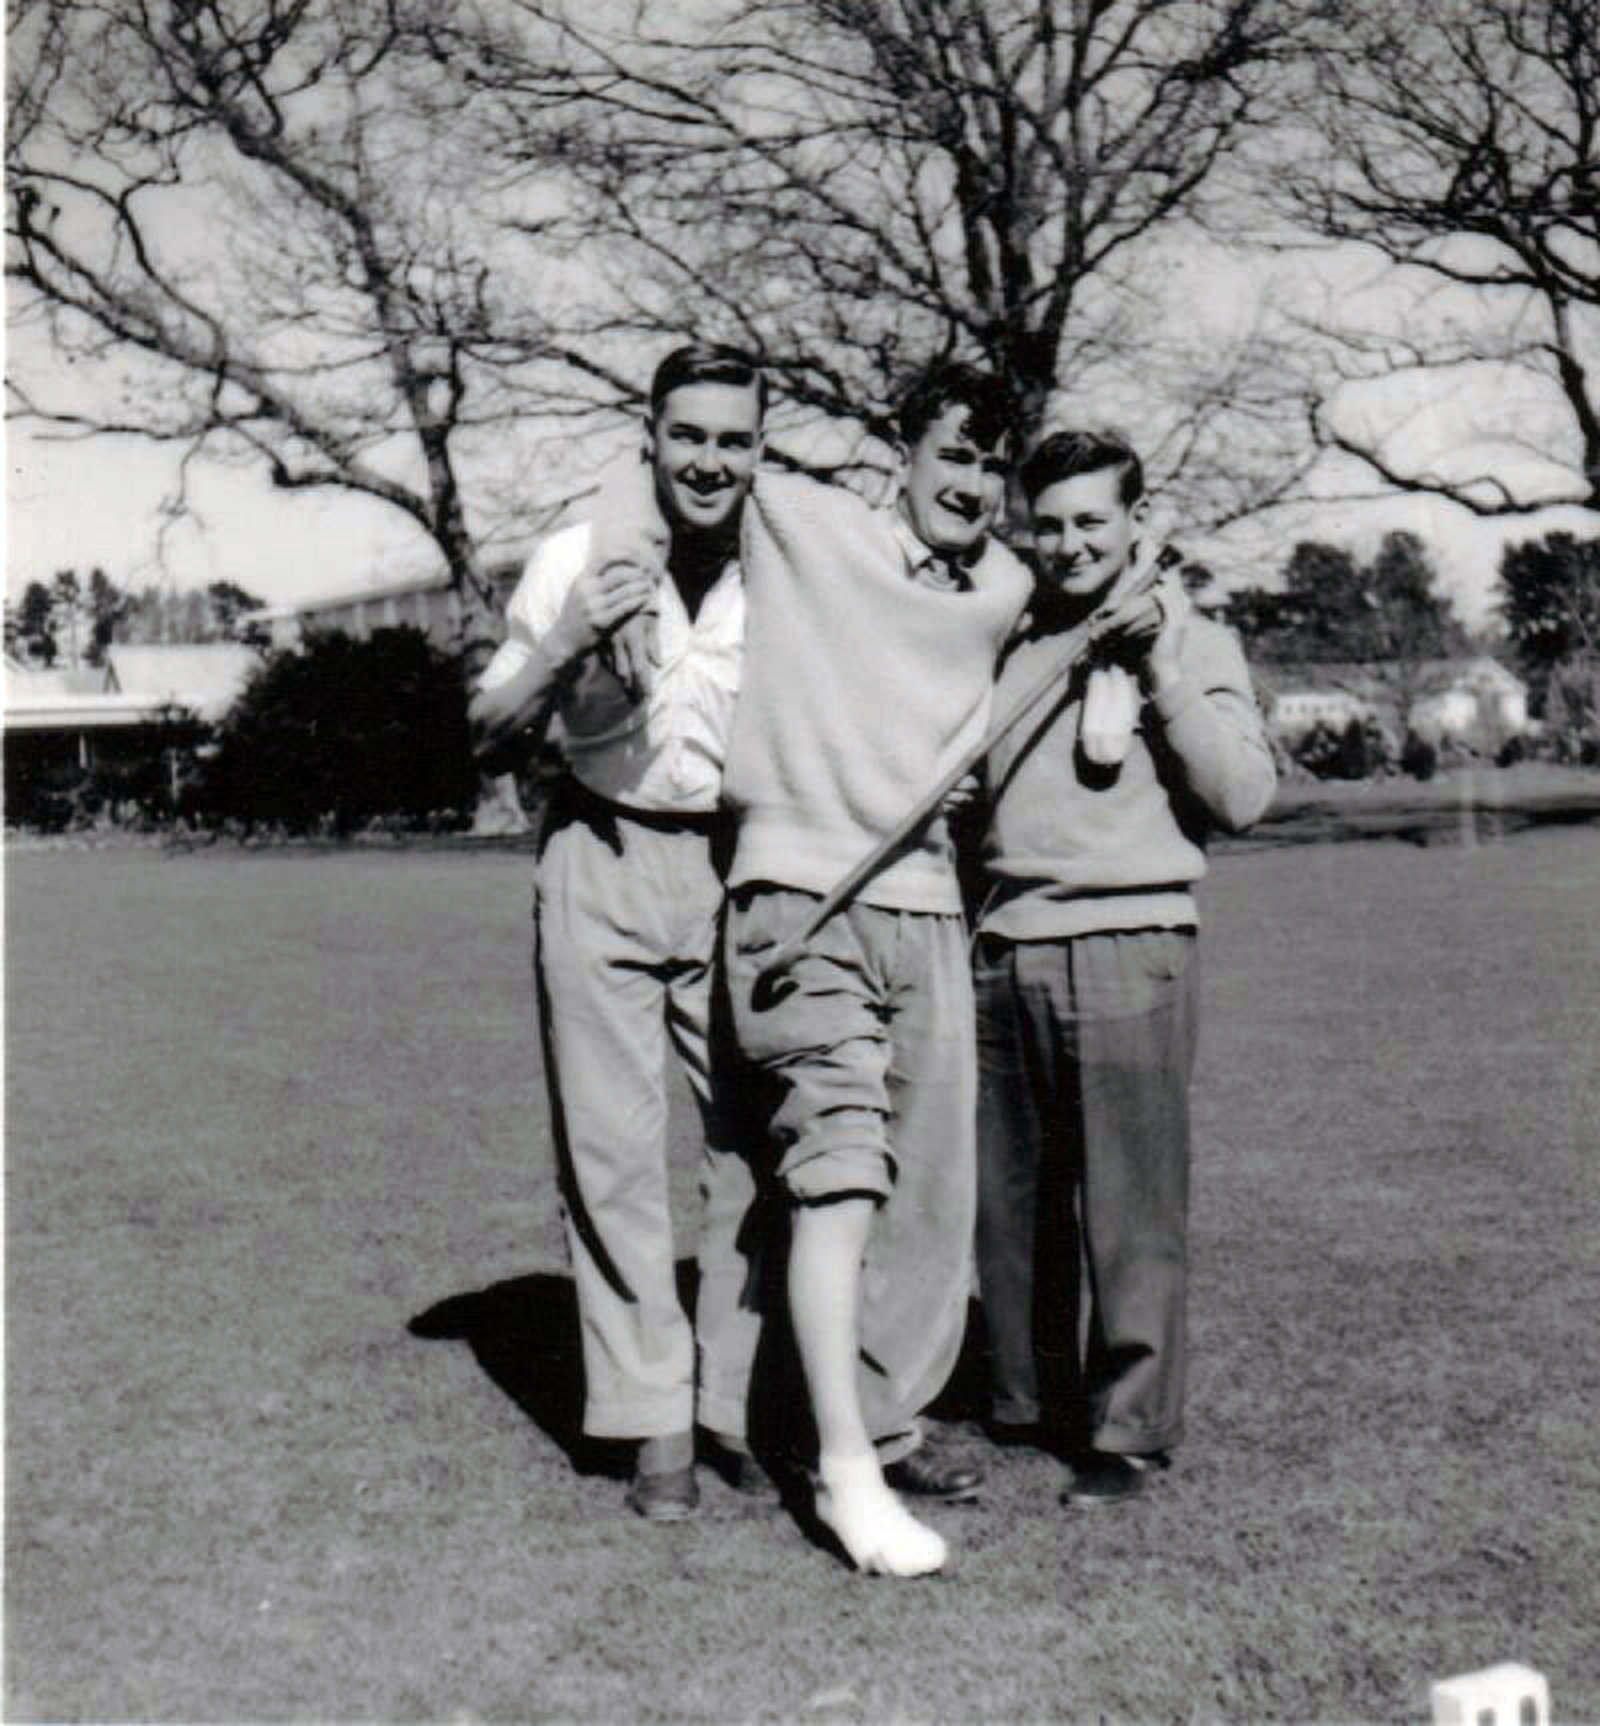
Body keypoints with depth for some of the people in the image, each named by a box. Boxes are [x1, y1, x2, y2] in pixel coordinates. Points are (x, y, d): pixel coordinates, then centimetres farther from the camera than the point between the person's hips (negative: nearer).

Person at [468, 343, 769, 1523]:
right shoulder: (581, 561, -5)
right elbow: (491, 732, 0)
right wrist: (566, 646, -16)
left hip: (740, 865, 1)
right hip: (603, 860, -1)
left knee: (763, 1140, -2)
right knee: (613, 1147, -1)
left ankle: (741, 1403, 13)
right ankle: (656, 1426, 8)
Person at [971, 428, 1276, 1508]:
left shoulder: (1193, 643, 5)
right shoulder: (1012, 644, 17)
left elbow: (1243, 796, -7)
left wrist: (1164, 676, -11)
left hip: (1128, 945, -5)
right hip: (1006, 950, 5)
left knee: (1129, 1205, -3)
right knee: (1010, 1199, 8)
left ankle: (1132, 1429, 7)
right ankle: (1029, 1404, 22)